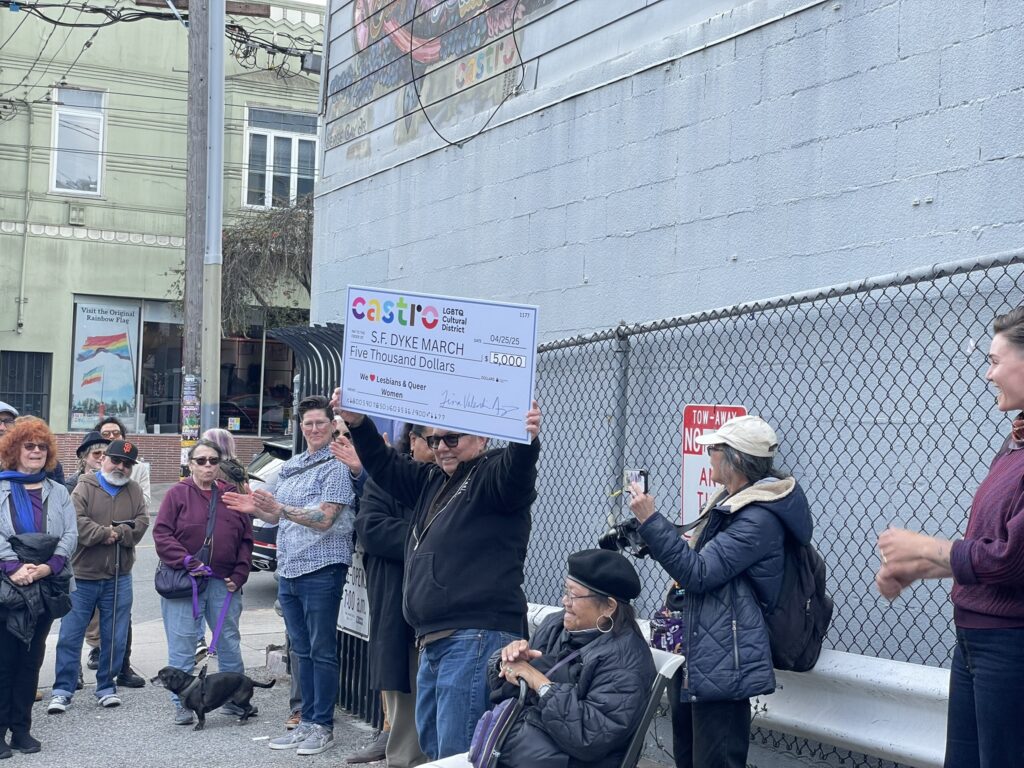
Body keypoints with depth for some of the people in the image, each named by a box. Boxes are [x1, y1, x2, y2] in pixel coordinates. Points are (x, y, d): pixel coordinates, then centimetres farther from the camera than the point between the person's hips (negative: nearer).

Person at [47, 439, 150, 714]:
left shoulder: (134, 491, 9)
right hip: (82, 576, -3)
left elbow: (142, 523, -3)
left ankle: (107, 688, 20)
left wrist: (118, 533, -15)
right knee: (70, 636, 0)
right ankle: (62, 691, 6)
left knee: (115, 638, 8)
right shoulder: (85, 487, -1)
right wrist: (105, 533, -17)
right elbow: (76, 521, -15)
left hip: (119, 578, 3)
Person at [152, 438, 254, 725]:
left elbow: (246, 540, 11)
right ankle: (182, 704, 10)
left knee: (229, 643, 10)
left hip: (224, 583, 3)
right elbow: (161, 534, -6)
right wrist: (187, 562, -16)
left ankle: (234, 699, 22)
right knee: (182, 646, 0)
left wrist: (239, 575, 0)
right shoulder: (178, 494, 0)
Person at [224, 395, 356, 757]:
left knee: (322, 651, -1)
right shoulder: (290, 466, 15)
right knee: (302, 651, 13)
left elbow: (324, 519, -18)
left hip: (320, 570, -8)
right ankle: (307, 722, 21)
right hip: (288, 570, 8)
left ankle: (323, 726, 6)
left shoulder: (336, 467, -9)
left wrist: (279, 507, -26)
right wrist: (255, 508, 0)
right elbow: (276, 516, 20)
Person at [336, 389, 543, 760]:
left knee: (457, 751, -14)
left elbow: (517, 472, -26)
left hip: (476, 636, -10)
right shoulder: (433, 481, 20)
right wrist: (357, 423, 11)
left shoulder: (495, 476, -5)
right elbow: (386, 467, 26)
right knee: (430, 745, 20)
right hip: (433, 638, 10)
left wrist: (526, 440, -48)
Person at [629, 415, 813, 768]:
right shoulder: (730, 501, 12)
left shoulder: (760, 518, -20)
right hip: (693, 653, 11)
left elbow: (697, 573, -23)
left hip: (719, 663, -11)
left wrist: (650, 520, -24)